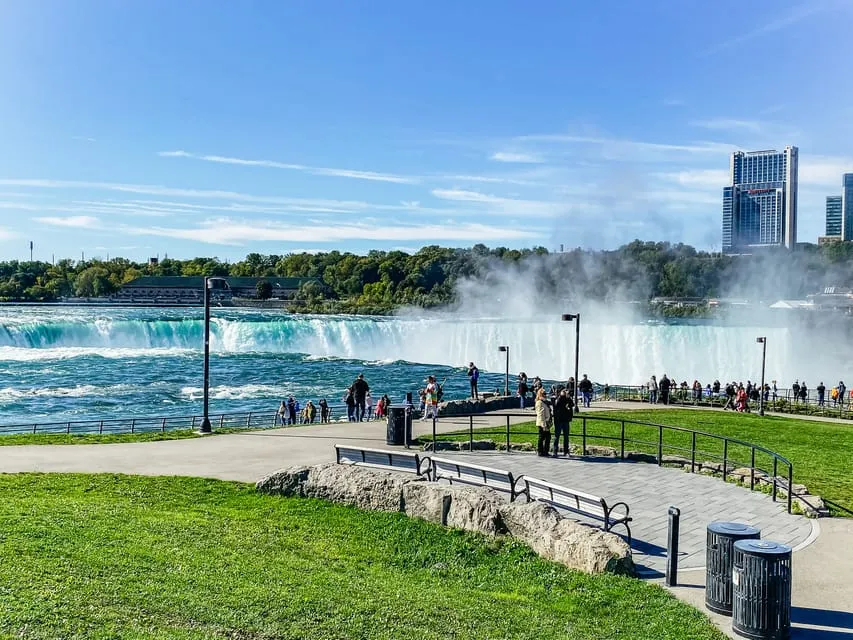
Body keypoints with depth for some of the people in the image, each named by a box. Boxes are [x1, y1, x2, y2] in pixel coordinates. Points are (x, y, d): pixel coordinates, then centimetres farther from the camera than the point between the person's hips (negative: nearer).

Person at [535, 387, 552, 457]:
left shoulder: (545, 402, 17)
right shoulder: (539, 402, -12)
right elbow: (540, 414, -17)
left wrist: (549, 422, 21)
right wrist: (543, 424, -21)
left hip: (546, 422, 9)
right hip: (542, 423, -9)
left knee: (548, 437, 11)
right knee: (542, 438, -2)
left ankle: (545, 452, 19)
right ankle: (540, 452, 5)